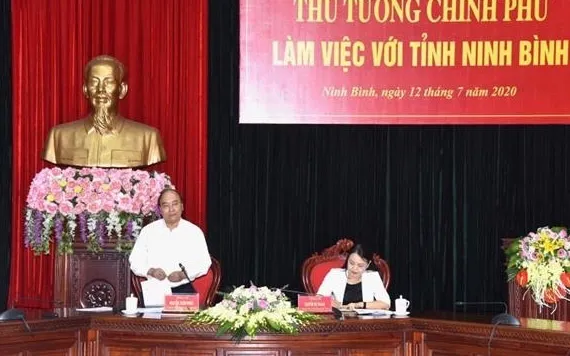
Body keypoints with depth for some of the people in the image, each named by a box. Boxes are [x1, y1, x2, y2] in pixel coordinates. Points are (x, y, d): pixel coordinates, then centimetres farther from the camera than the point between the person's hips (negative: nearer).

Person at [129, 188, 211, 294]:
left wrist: (183, 274, -14)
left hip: (183, 289, 0)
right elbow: (135, 261, 9)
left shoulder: (194, 231, 7)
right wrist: (151, 271, -11)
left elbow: (204, 263, 3)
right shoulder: (148, 231, 10)